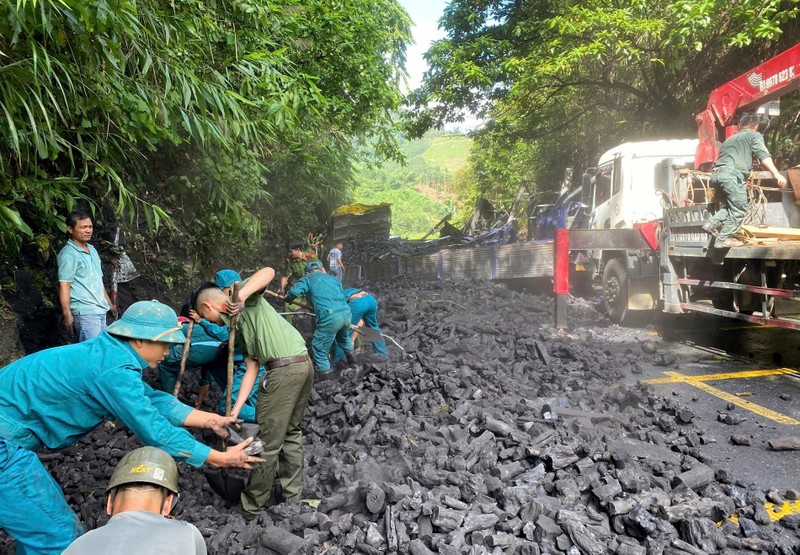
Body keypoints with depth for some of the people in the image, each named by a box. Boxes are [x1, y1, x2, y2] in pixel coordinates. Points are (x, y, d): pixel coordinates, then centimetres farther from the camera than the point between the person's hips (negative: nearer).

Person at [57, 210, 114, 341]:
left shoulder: (92, 250, 16)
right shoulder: (68, 254, -10)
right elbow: (64, 286, -15)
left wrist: (108, 302, 23)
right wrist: (67, 314, -21)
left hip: (101, 309, 8)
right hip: (84, 312, -8)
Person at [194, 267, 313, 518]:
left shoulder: (244, 294, 3)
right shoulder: (237, 328, 24)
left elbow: (268, 272, -16)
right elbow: (252, 368, 16)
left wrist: (242, 295, -27)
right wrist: (235, 410, 12)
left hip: (284, 369, -10)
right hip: (305, 364, 10)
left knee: (269, 441, 3)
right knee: (291, 432, 22)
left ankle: (251, 507, 17)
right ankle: (293, 494, 34)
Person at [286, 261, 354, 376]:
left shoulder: (308, 278, 12)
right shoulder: (332, 278, 28)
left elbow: (294, 292, -5)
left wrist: (288, 299, 16)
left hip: (330, 318, -7)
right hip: (346, 312, 7)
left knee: (319, 348, 8)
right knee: (344, 337, 36)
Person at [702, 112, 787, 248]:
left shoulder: (730, 138, 34)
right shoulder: (754, 135, 14)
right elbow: (763, 155, -3)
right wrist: (776, 174, -13)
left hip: (716, 173, 7)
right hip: (731, 174, -7)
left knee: (731, 206, 22)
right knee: (739, 210, 0)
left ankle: (712, 224, 5)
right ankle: (723, 239, -4)